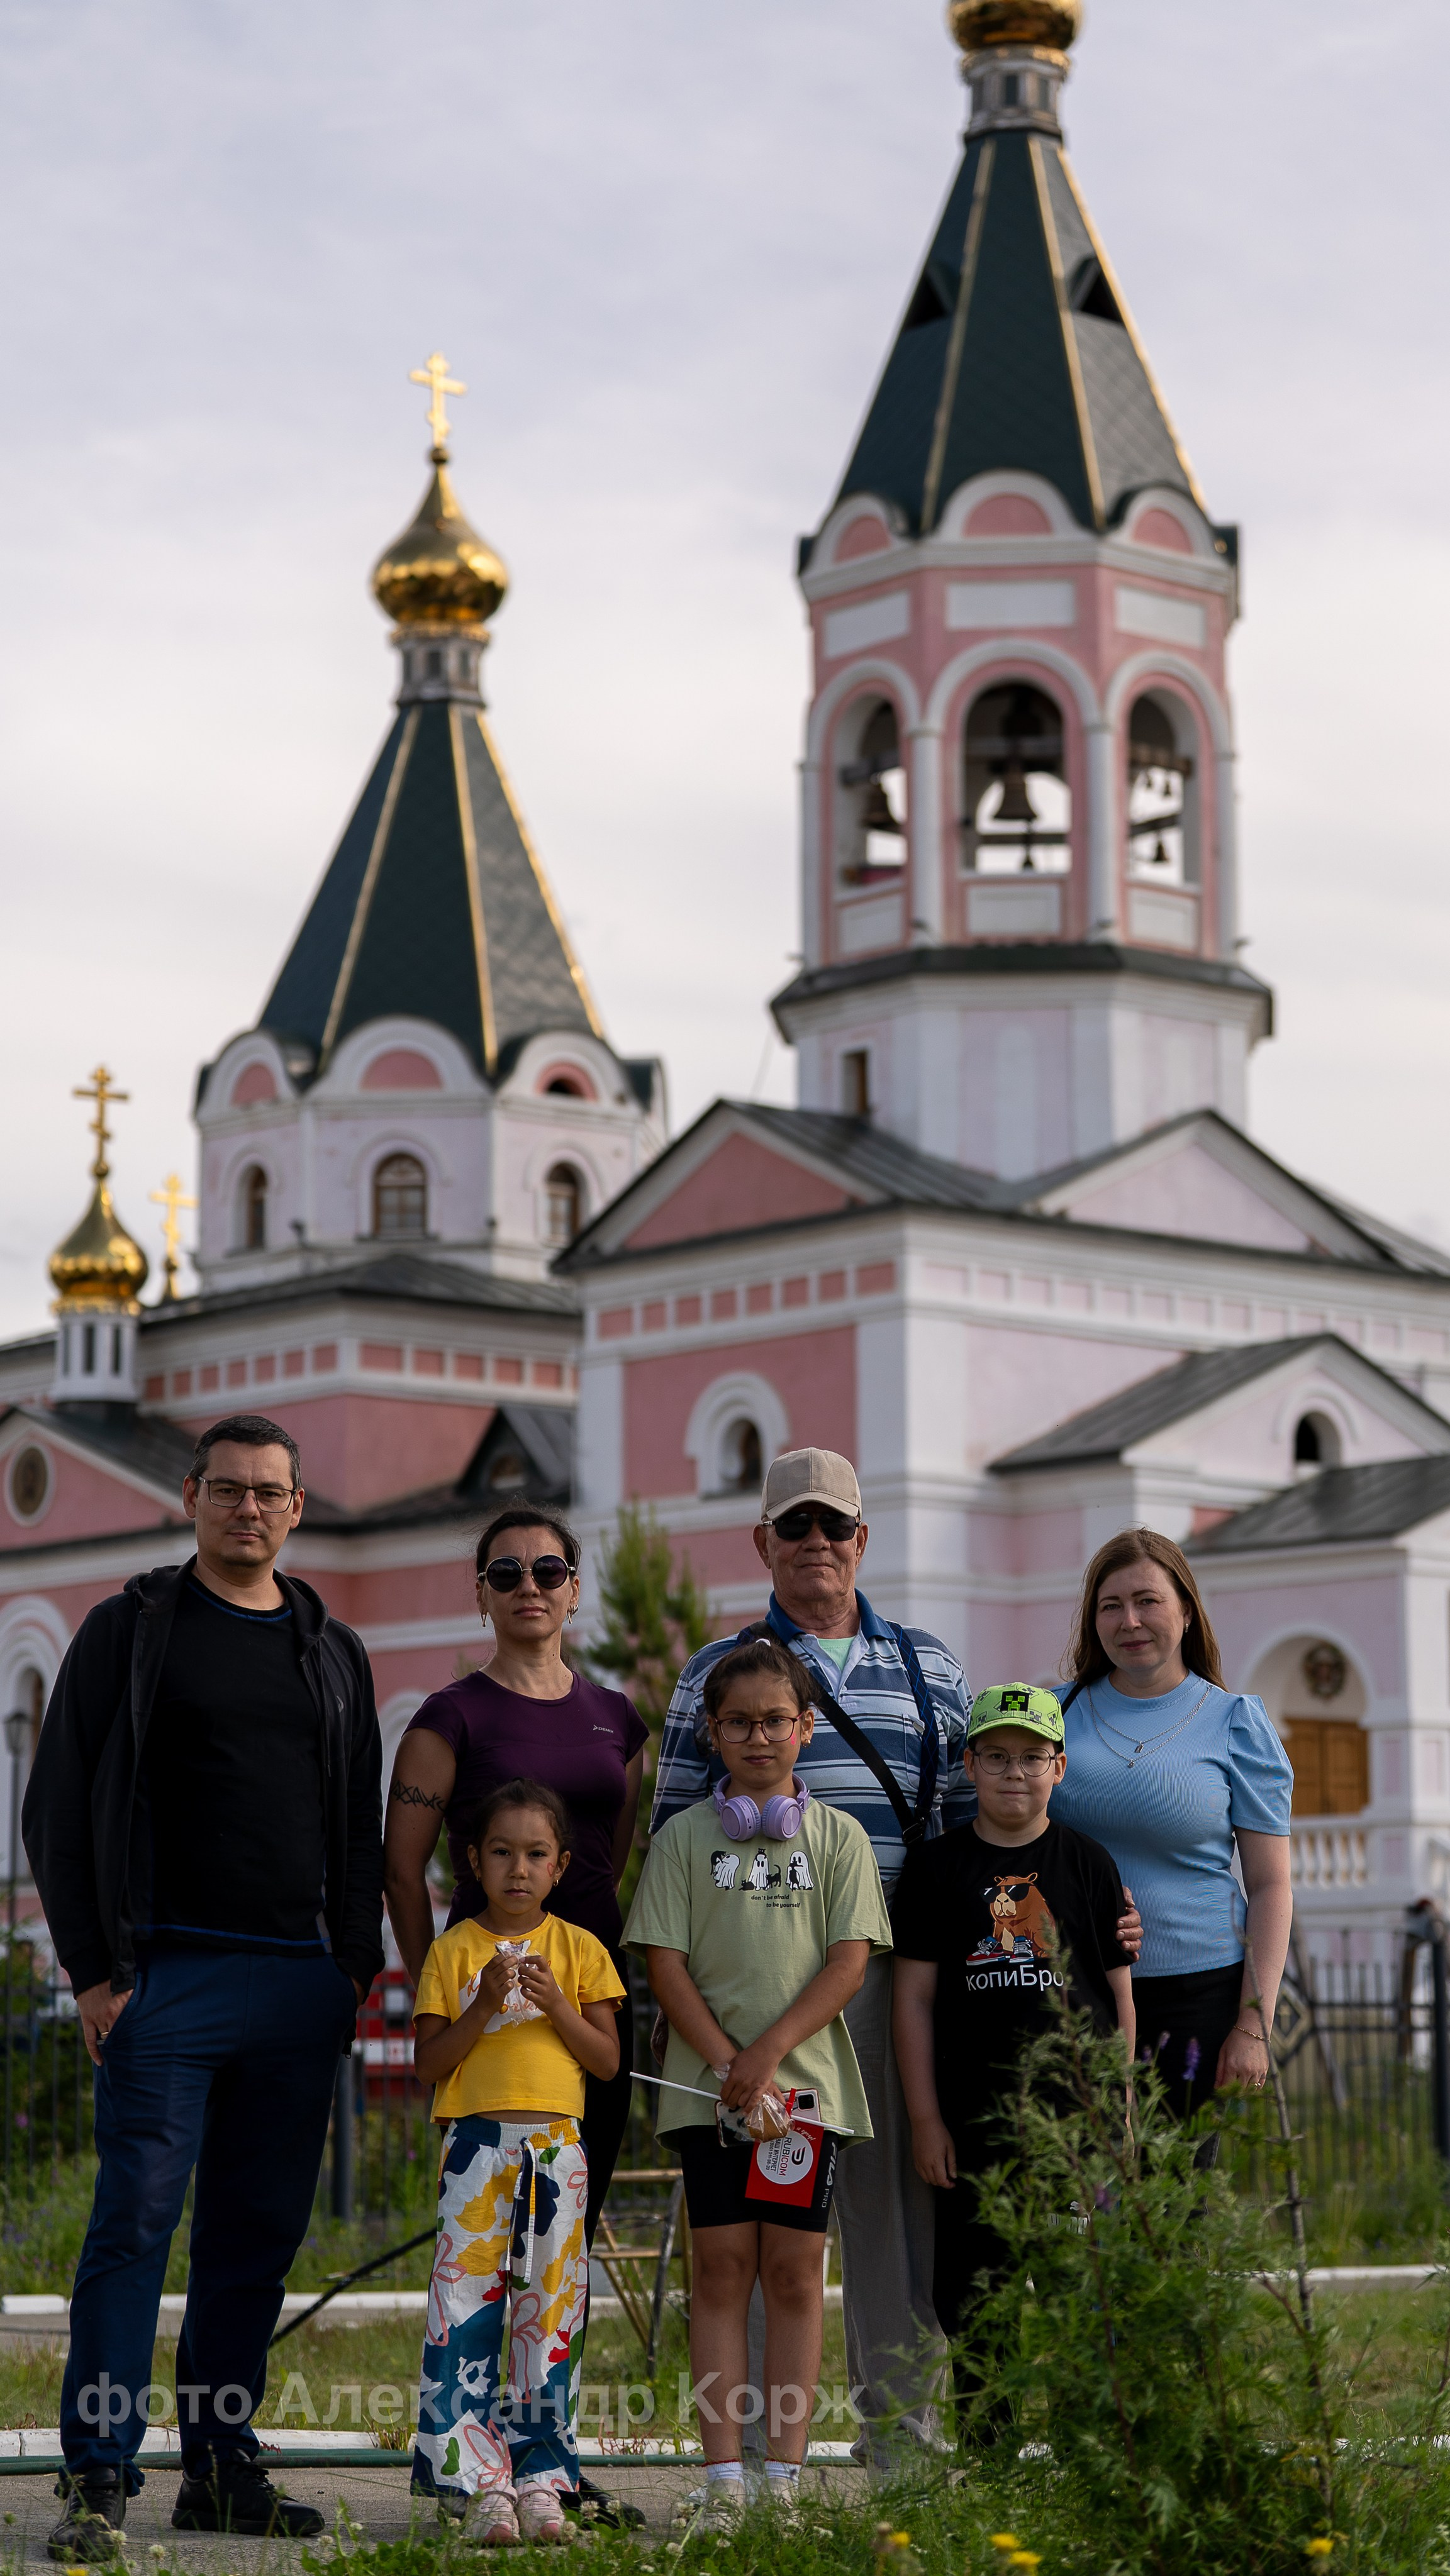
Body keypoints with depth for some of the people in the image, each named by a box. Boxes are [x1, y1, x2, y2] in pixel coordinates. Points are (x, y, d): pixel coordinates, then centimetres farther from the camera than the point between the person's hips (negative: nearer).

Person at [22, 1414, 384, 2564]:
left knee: (262, 2234, 6)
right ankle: (99, 2480, -7)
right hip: (172, 1972, -4)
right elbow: (60, 1809, 0)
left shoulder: (334, 1652, 17)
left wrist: (358, 1962, 7)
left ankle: (223, 2468, 14)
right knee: (137, 2220, -9)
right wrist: (94, 1968, -7)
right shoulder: (129, 1631, 4)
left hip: (303, 1983, 4)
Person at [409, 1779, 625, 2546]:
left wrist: (556, 2004, -9)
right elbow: (428, 2061, 2)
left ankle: (540, 2476, 7)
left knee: (550, 2313, 2)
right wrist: (484, 2008, -11)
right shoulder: (453, 1951, 7)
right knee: (464, 2310, -8)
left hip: (556, 2146, 1)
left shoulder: (579, 1951, 9)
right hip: (475, 2144, -1)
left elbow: (607, 2060, 5)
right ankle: (476, 2480, -7)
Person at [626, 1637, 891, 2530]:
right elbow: (666, 1962, 0)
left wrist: (770, 2050, -12)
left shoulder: (838, 1836, 6)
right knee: (722, 2267, 0)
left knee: (794, 2271, 1)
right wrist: (727, 2064, -11)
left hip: (811, 2084, 0)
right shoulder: (686, 1837, 5)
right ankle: (725, 2481, 1)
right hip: (710, 2085, 0)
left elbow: (851, 1960, -1)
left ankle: (785, 2478, 3)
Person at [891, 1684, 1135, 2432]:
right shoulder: (937, 1868, 4)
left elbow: (1120, 1995, 9)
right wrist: (925, 2119, -2)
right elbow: (913, 1998, 3)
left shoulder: (1088, 1864, 6)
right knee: (973, 2286, 2)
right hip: (975, 2116, 0)